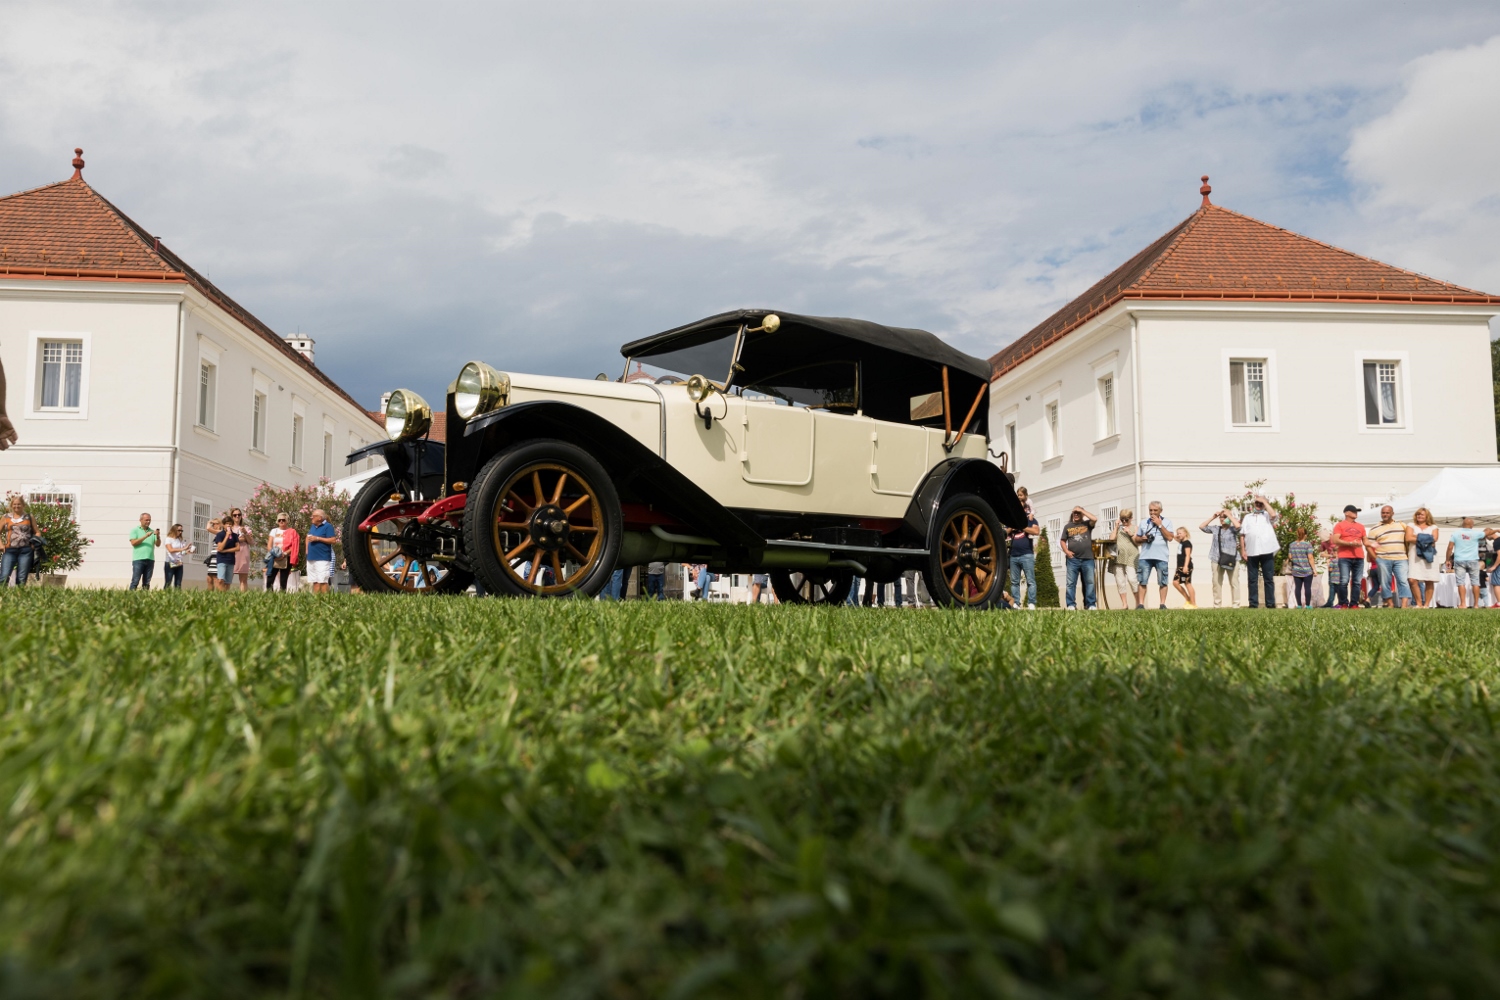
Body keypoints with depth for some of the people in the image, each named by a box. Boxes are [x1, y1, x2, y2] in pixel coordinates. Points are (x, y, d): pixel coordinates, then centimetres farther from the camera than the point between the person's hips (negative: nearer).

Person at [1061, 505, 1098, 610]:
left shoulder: (1087, 524, 10)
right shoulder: (1068, 526, 14)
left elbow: (1095, 519, -10)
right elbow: (1063, 541, 14)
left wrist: (1082, 510, -3)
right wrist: (1066, 551, -3)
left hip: (1087, 559, -1)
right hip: (1073, 559, 1)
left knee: (1089, 582, 1)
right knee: (1071, 583, -2)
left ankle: (1090, 605, 5)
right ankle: (1071, 605, 0)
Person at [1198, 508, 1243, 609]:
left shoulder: (1233, 529, 1)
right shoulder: (1215, 528, 12)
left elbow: (1238, 526, -21)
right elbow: (1201, 527, 10)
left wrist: (1229, 514, -8)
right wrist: (1213, 517, 7)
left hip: (1231, 559, -4)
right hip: (1216, 560, 4)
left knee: (1234, 583, 1)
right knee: (1216, 583, 5)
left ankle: (1235, 605, 3)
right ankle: (1217, 605, 11)